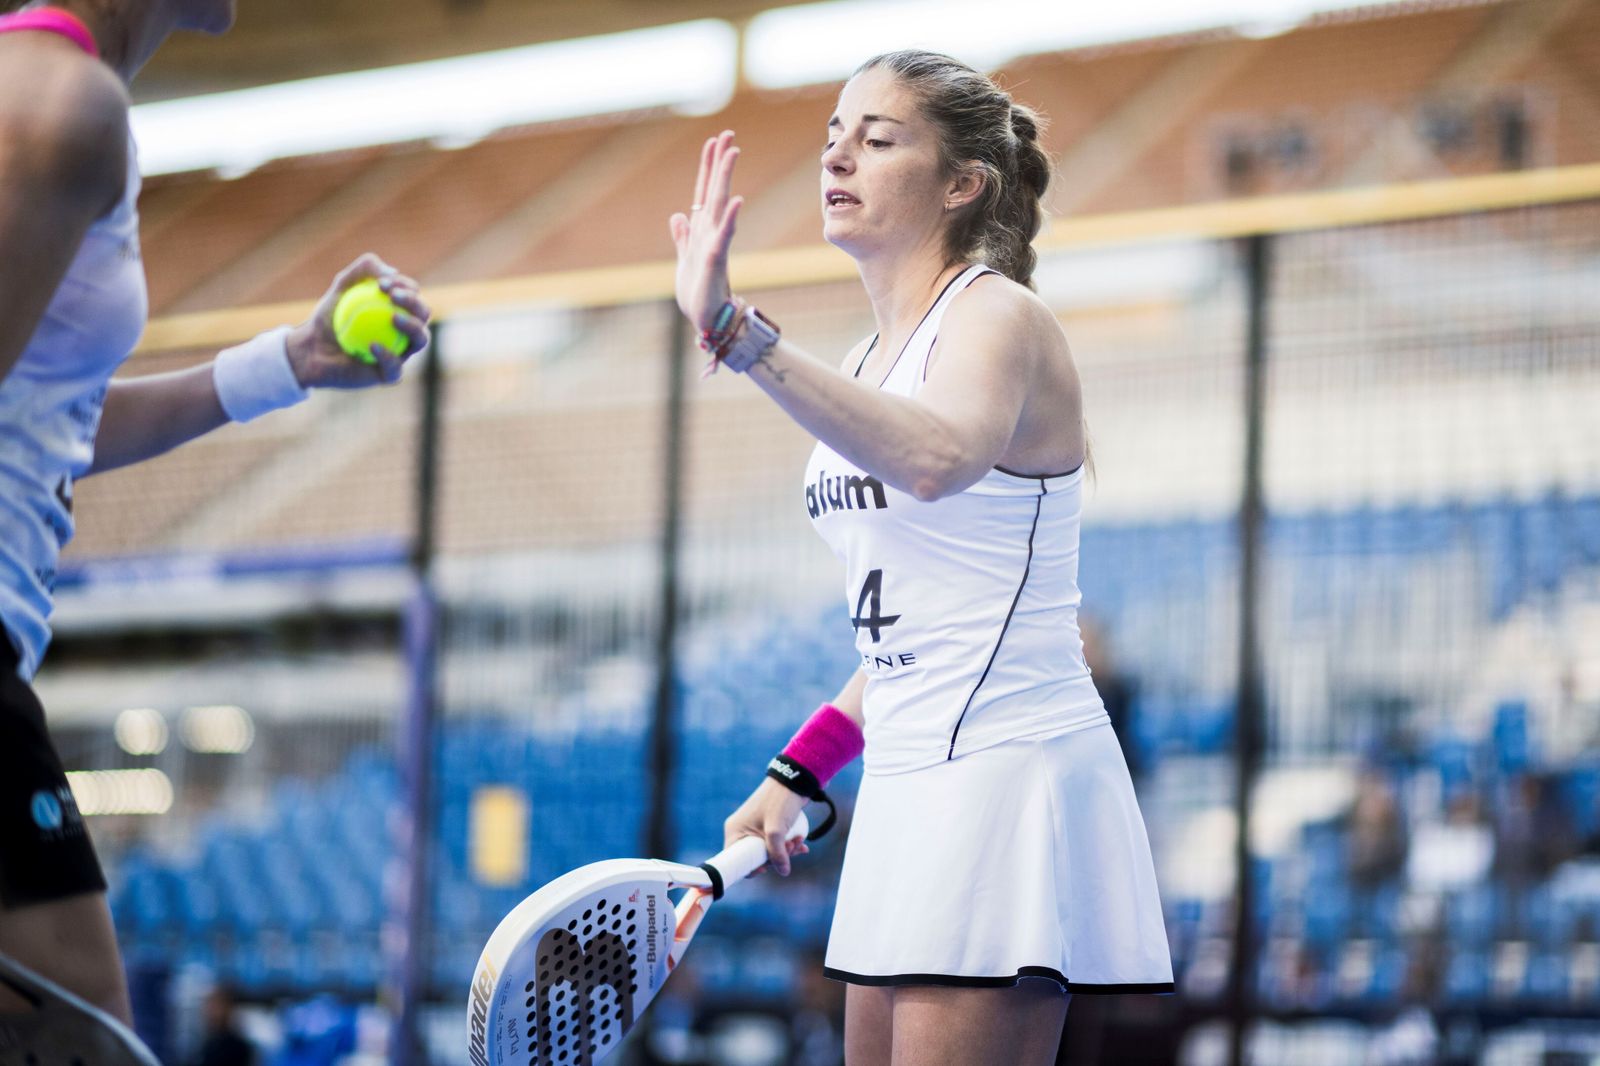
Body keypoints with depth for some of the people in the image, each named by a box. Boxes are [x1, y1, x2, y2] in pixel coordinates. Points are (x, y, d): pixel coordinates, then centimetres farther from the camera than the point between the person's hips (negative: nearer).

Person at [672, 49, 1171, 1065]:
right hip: (911, 788, 9)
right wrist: (800, 771, 18)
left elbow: (938, 458, -34)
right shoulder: (864, 368, 17)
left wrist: (734, 331, -42)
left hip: (1005, 771, -9)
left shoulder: (997, 317, -9)